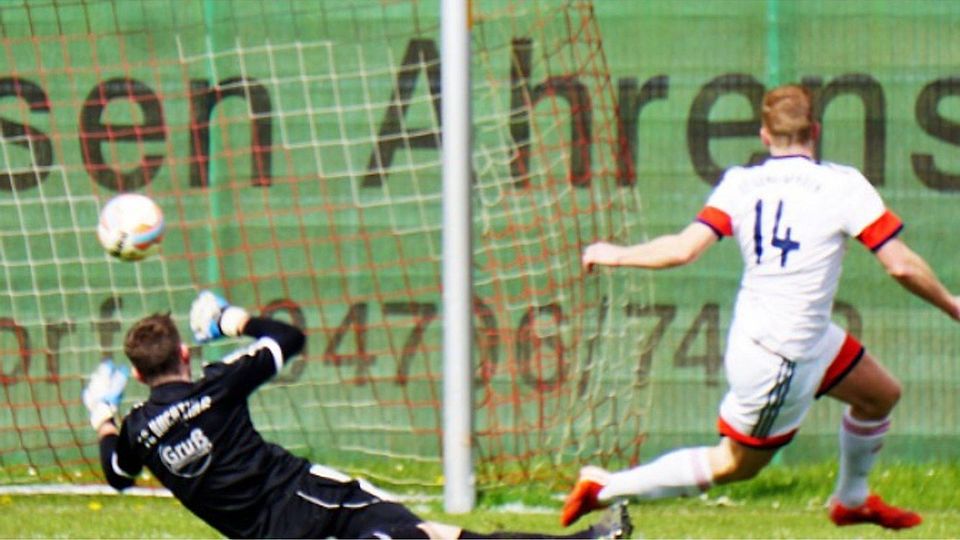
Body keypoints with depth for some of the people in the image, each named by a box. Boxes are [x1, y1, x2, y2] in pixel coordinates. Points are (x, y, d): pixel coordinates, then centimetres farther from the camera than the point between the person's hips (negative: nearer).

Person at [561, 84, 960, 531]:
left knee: (881, 395, 24)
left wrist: (616, 256, 2)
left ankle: (852, 499, 45)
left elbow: (683, 249, -13)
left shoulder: (741, 183, -3)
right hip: (781, 361, -7)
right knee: (731, 465, 9)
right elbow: (901, 265, -17)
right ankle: (607, 488, 10)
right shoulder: (843, 185, -16)